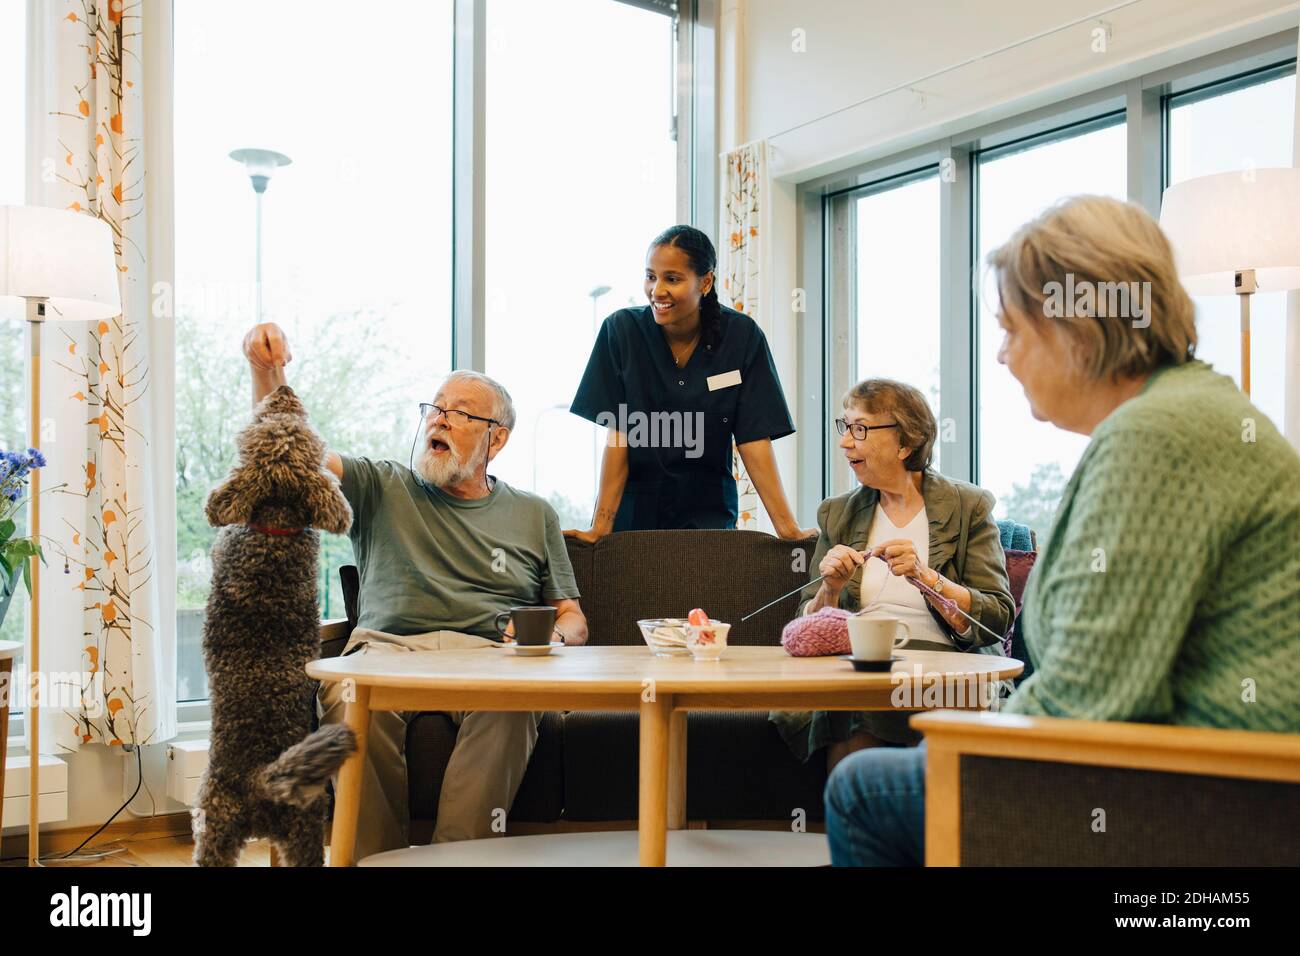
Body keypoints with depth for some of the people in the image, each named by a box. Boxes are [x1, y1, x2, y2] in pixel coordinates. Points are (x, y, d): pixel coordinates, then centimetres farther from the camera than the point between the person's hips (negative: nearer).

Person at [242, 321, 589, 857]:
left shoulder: (533, 515, 23)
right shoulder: (382, 488, 21)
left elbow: (572, 617, 22)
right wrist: (267, 371, -8)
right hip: (388, 647, 0)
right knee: (354, 701, -36)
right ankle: (374, 855, -18)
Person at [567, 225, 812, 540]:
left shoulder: (742, 336, -9)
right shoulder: (621, 330, -10)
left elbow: (754, 440, -9)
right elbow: (617, 435, -11)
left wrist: (788, 528, -15)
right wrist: (601, 526, -17)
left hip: (708, 510, 0)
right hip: (633, 508, 0)